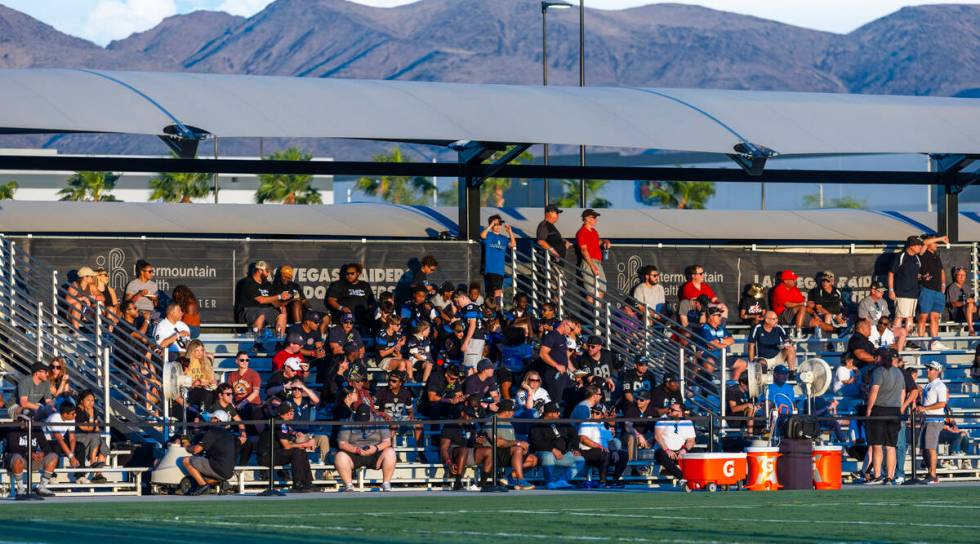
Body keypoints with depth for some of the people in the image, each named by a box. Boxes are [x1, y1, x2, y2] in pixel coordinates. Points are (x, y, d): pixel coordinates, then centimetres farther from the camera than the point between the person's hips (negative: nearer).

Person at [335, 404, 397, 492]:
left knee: (390, 452, -28)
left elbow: (387, 441, 0)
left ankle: (386, 484, -20)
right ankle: (349, 486, -23)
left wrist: (376, 448, -21)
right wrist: (356, 449, -20)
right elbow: (342, 443, -4)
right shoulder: (348, 424, 3)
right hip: (354, 456, 0)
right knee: (339, 456, -31)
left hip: (375, 456, 0)